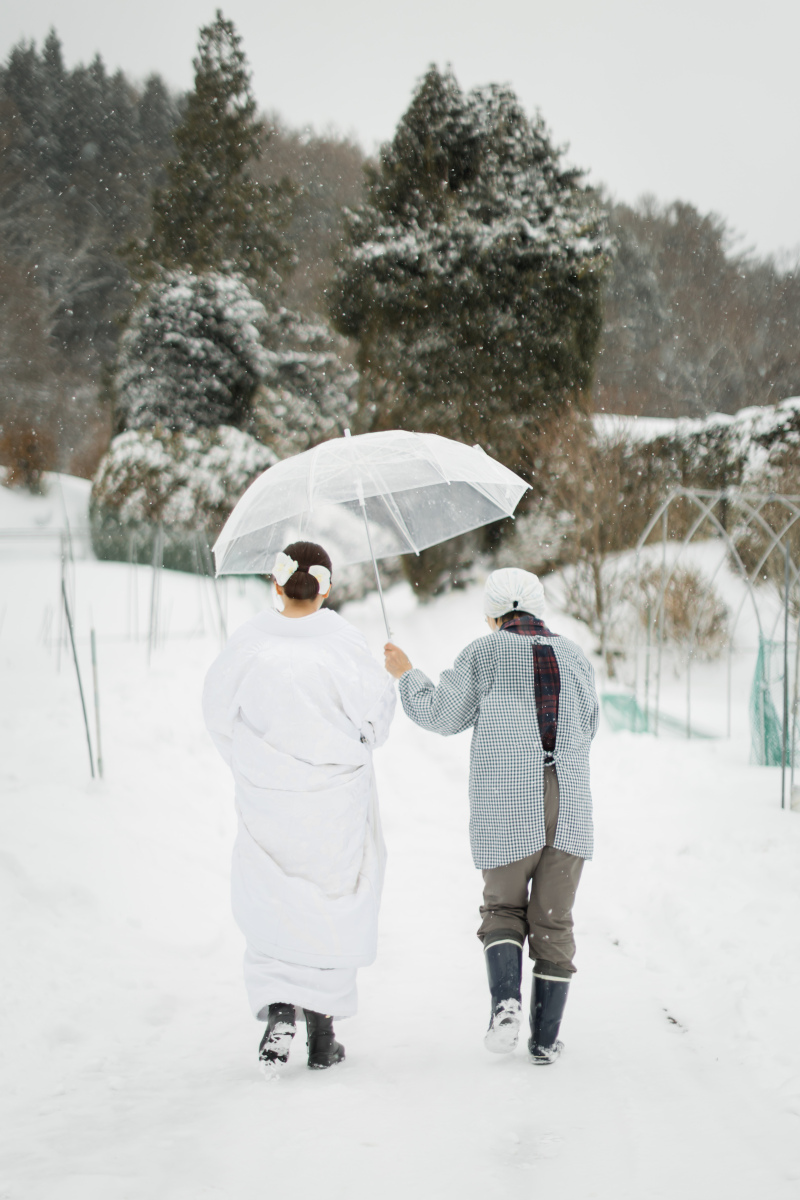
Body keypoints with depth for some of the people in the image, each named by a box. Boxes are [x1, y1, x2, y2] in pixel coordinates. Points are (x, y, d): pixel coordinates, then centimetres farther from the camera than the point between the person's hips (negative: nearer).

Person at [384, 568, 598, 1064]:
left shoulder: (484, 654, -1)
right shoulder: (576, 658, 10)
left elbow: (441, 715, 3)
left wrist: (406, 675, 18)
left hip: (507, 808, -2)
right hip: (570, 807, 2)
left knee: (503, 909, 15)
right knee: (553, 921, 9)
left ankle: (507, 999, -10)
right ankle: (546, 1040, 7)